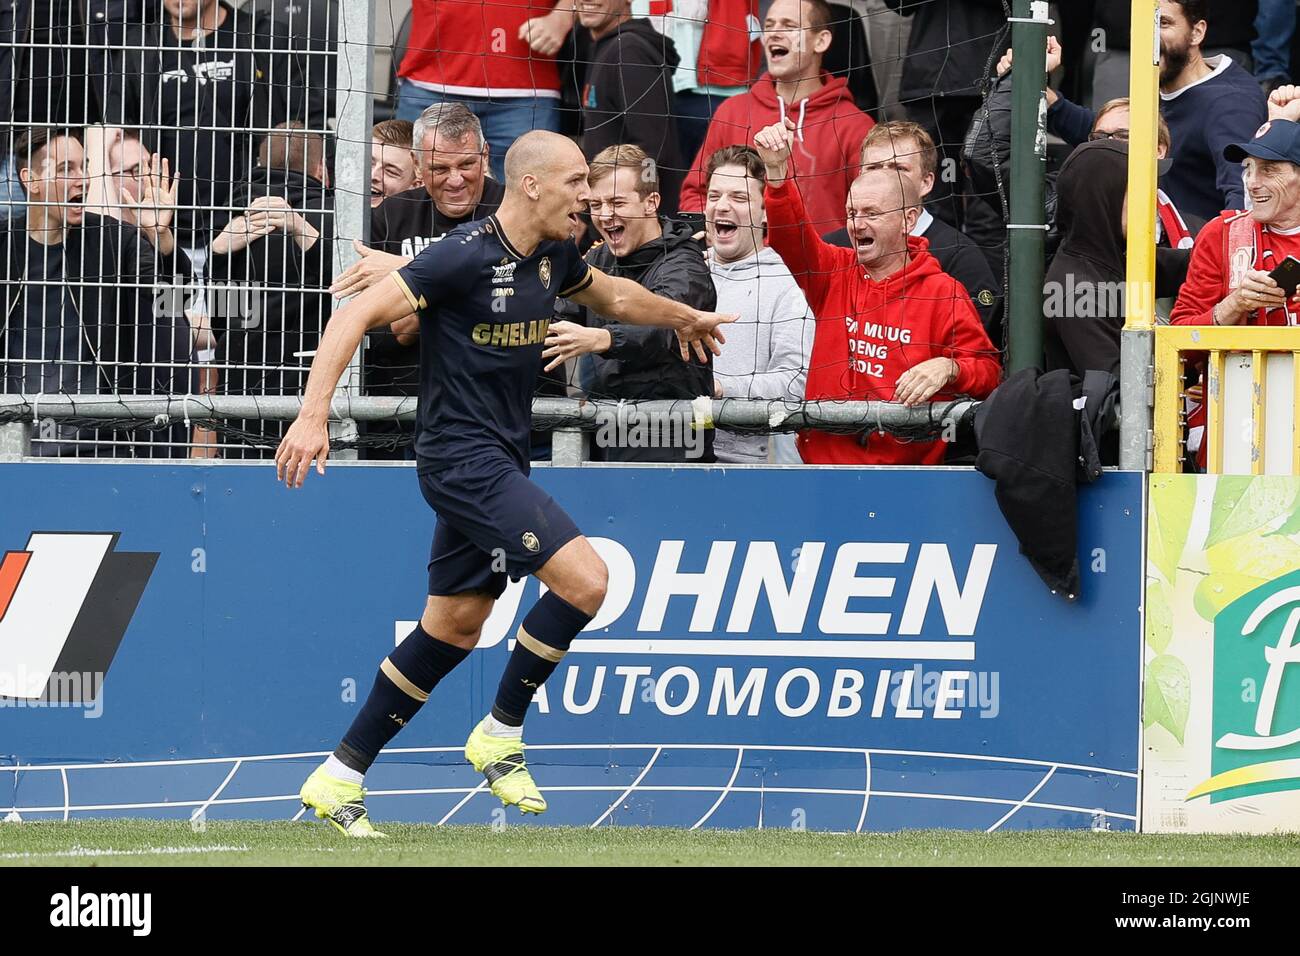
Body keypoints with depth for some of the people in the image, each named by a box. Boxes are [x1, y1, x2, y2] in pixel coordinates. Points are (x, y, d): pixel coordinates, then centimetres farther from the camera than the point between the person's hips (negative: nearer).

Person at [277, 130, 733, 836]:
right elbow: (356, 315, -20)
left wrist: (685, 317, 47)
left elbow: (611, 296, 32)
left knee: (455, 626, 11)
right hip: (461, 456, -9)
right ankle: (501, 734, 0)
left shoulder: (552, 257, 8)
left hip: (499, 457, 9)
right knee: (585, 578, -17)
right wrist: (313, 415, -28)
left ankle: (339, 778, 18)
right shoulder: (467, 255, -18)